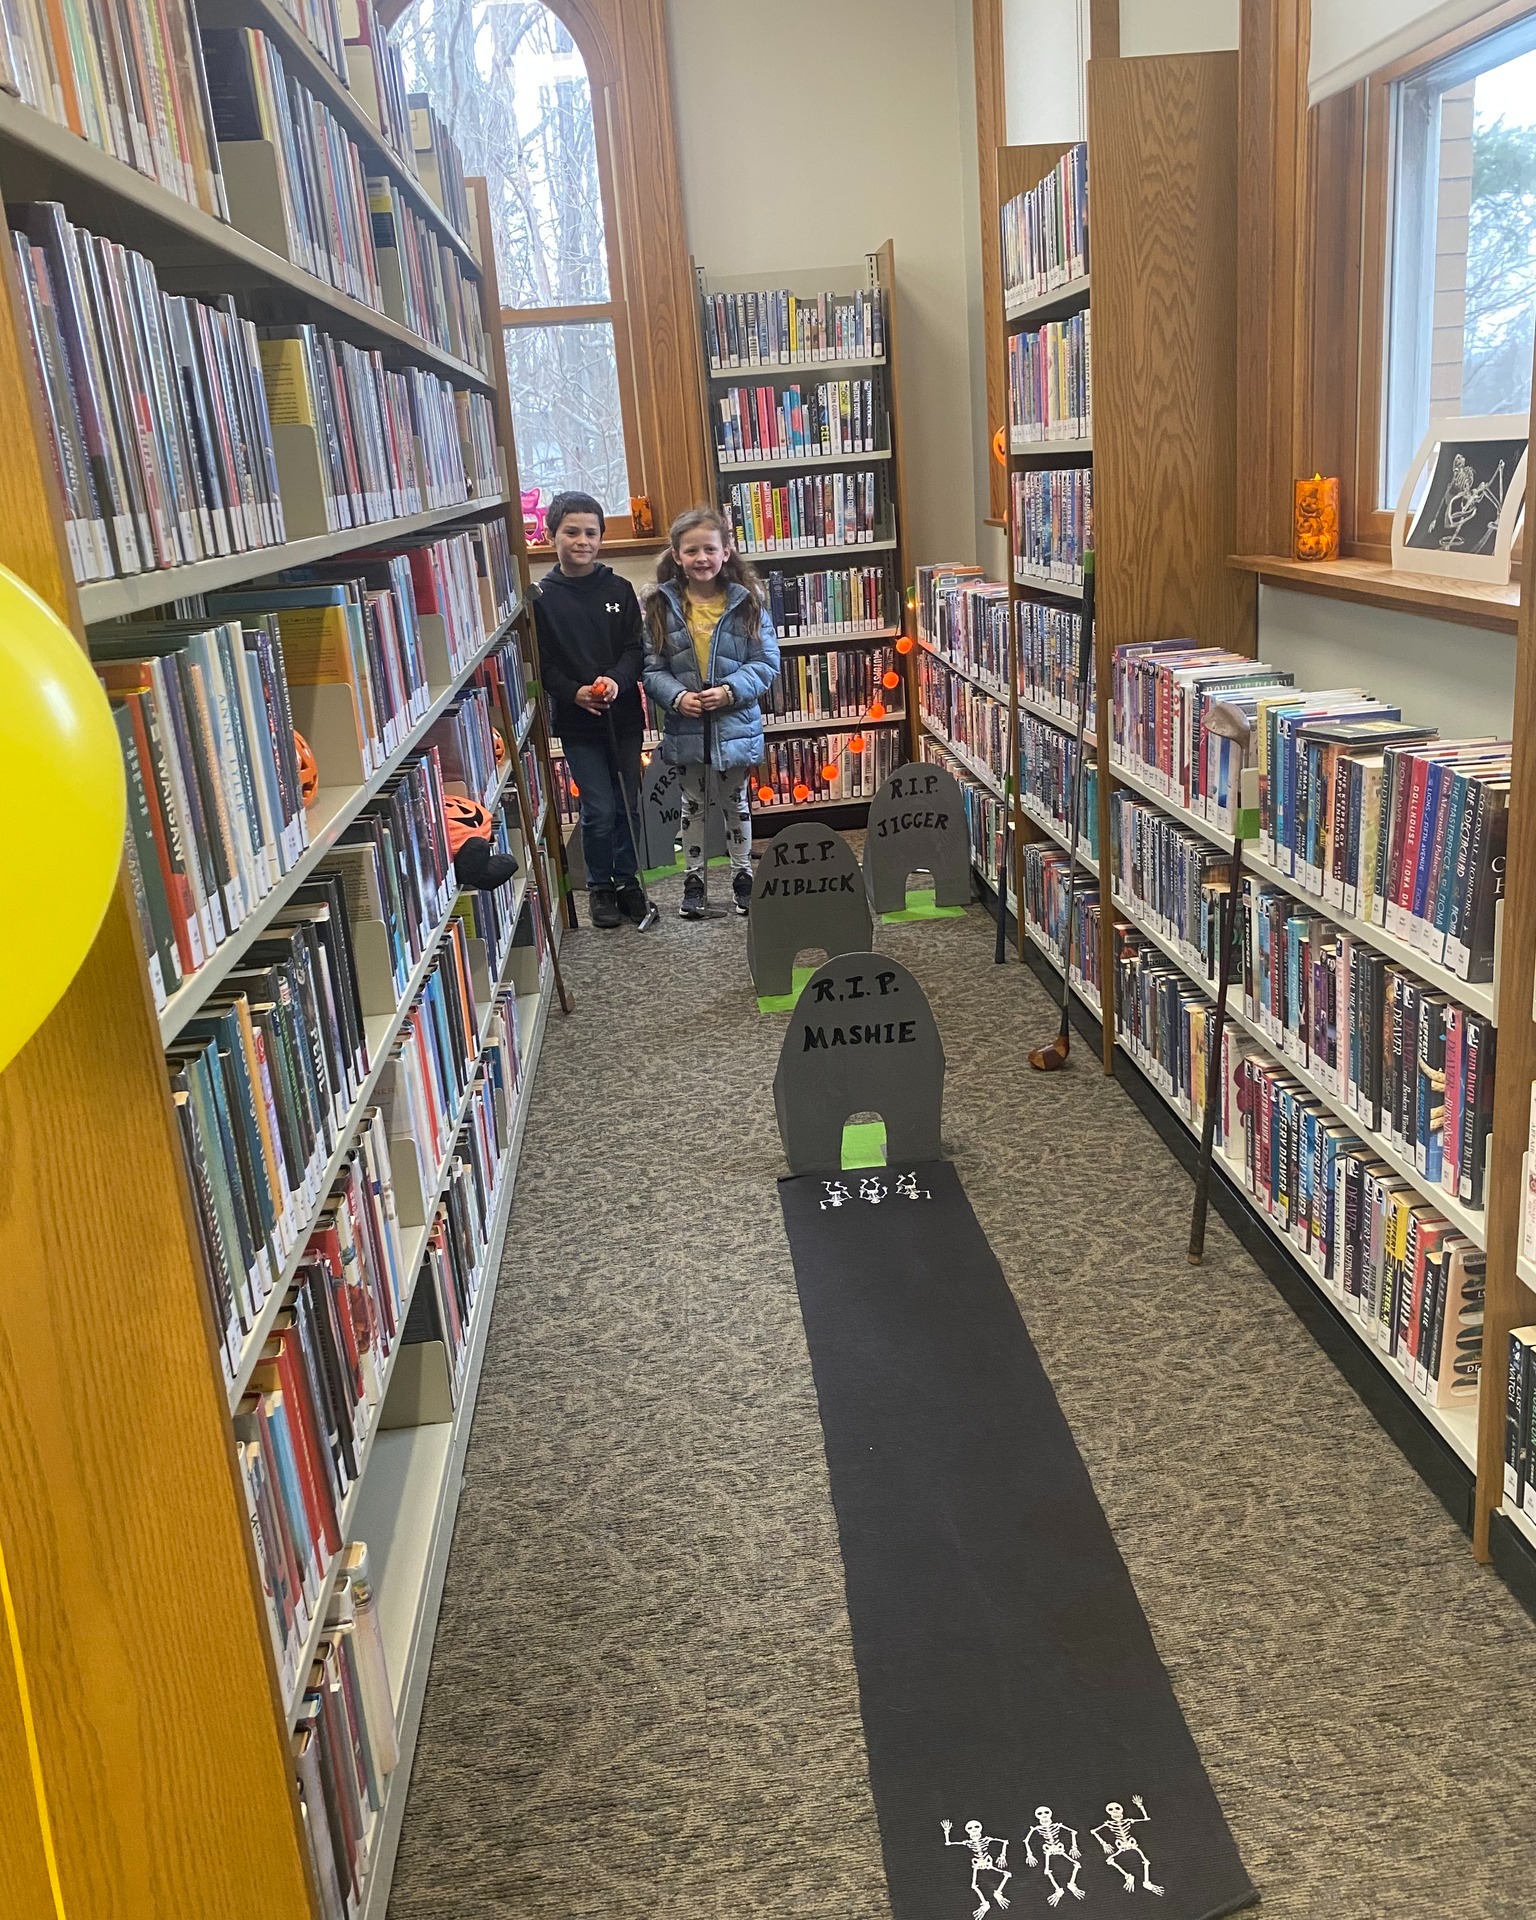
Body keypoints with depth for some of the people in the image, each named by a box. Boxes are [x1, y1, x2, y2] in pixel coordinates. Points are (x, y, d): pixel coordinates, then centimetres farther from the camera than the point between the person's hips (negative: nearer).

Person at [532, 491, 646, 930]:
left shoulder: (619, 589, 2)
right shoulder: (542, 597, -3)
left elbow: (636, 649, -1)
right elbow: (541, 663, -5)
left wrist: (617, 679, -20)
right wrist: (574, 693, -20)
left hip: (624, 717, 2)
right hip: (577, 724, -2)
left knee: (628, 805, 11)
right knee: (599, 810, -1)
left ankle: (627, 879, 28)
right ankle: (599, 886, 18)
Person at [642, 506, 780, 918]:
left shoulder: (747, 602, -7)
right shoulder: (661, 606, -6)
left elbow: (766, 661, -7)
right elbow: (652, 669, -6)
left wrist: (731, 690, -21)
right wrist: (677, 696, -23)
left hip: (735, 724, 0)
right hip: (685, 727, 1)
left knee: (735, 802, 17)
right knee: (692, 805, 15)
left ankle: (743, 875, 32)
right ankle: (693, 879, 29)